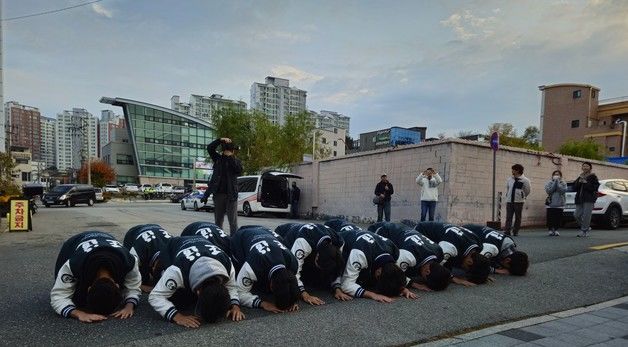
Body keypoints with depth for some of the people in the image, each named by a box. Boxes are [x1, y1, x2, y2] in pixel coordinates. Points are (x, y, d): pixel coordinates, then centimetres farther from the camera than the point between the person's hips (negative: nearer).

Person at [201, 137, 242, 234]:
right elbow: (210, 148, -2)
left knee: (233, 222, -4)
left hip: (231, 195, -3)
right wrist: (220, 140, -14)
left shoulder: (236, 161, 1)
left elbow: (239, 171, -17)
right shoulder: (218, 159, 8)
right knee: (218, 221, 10)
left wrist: (231, 157, -22)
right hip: (218, 194, 3)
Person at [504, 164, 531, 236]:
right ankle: (507, 231, -2)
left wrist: (522, 197, 10)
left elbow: (527, 191, 5)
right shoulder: (510, 179, 8)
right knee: (508, 217, -2)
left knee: (518, 217, 4)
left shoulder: (525, 180, -4)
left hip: (519, 202, -3)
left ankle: (515, 231, 12)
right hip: (509, 201, 3)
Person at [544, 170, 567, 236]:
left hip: (559, 204, 1)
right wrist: (555, 181, -10)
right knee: (550, 218, -1)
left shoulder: (563, 183, 6)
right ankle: (550, 230, 11)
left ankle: (556, 230, 13)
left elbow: (563, 190, -13)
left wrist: (557, 182, -11)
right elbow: (548, 191, -12)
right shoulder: (549, 183, 5)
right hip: (550, 204, 0)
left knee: (558, 218, 0)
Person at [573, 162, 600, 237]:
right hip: (580, 199, 6)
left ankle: (584, 231, -2)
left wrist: (586, 183, -13)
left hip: (589, 199, -6)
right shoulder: (580, 177, 18)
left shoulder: (593, 177, 1)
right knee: (577, 215, 1)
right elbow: (574, 188, 10)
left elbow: (595, 187, -12)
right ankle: (587, 227, 21)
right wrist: (579, 182, -5)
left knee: (586, 215, -10)